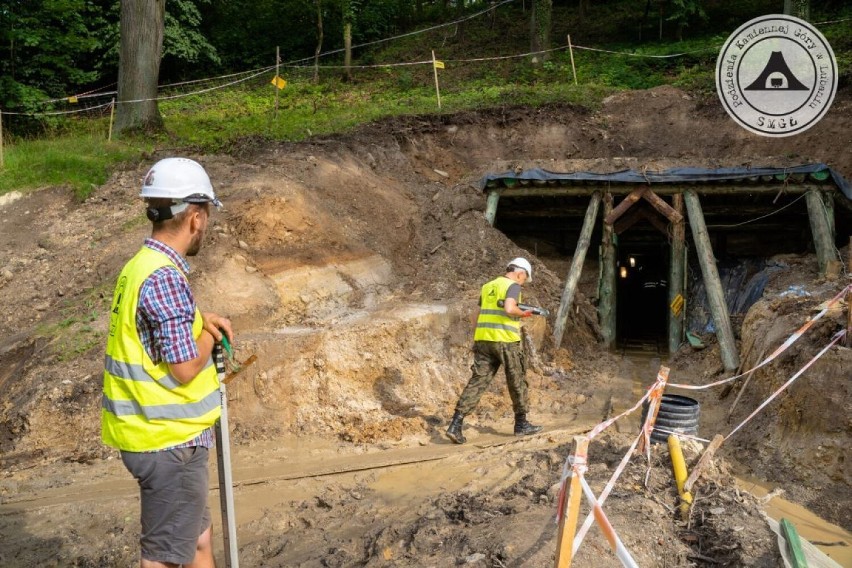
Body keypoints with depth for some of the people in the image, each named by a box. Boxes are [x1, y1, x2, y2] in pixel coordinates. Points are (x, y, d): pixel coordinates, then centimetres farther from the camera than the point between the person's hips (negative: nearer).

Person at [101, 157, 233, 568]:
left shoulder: (139, 265, 7)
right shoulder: (165, 277, -23)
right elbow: (185, 367, -23)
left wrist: (199, 319, 9)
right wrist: (207, 337, -3)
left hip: (159, 431, 9)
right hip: (169, 440, -9)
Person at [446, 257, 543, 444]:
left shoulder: (487, 287, 18)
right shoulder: (513, 286, -4)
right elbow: (509, 309, -20)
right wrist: (523, 313, -3)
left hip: (482, 339, 6)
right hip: (505, 340, -6)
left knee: (477, 381, 2)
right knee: (517, 382, 11)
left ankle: (455, 425, -8)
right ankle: (521, 424, 22)